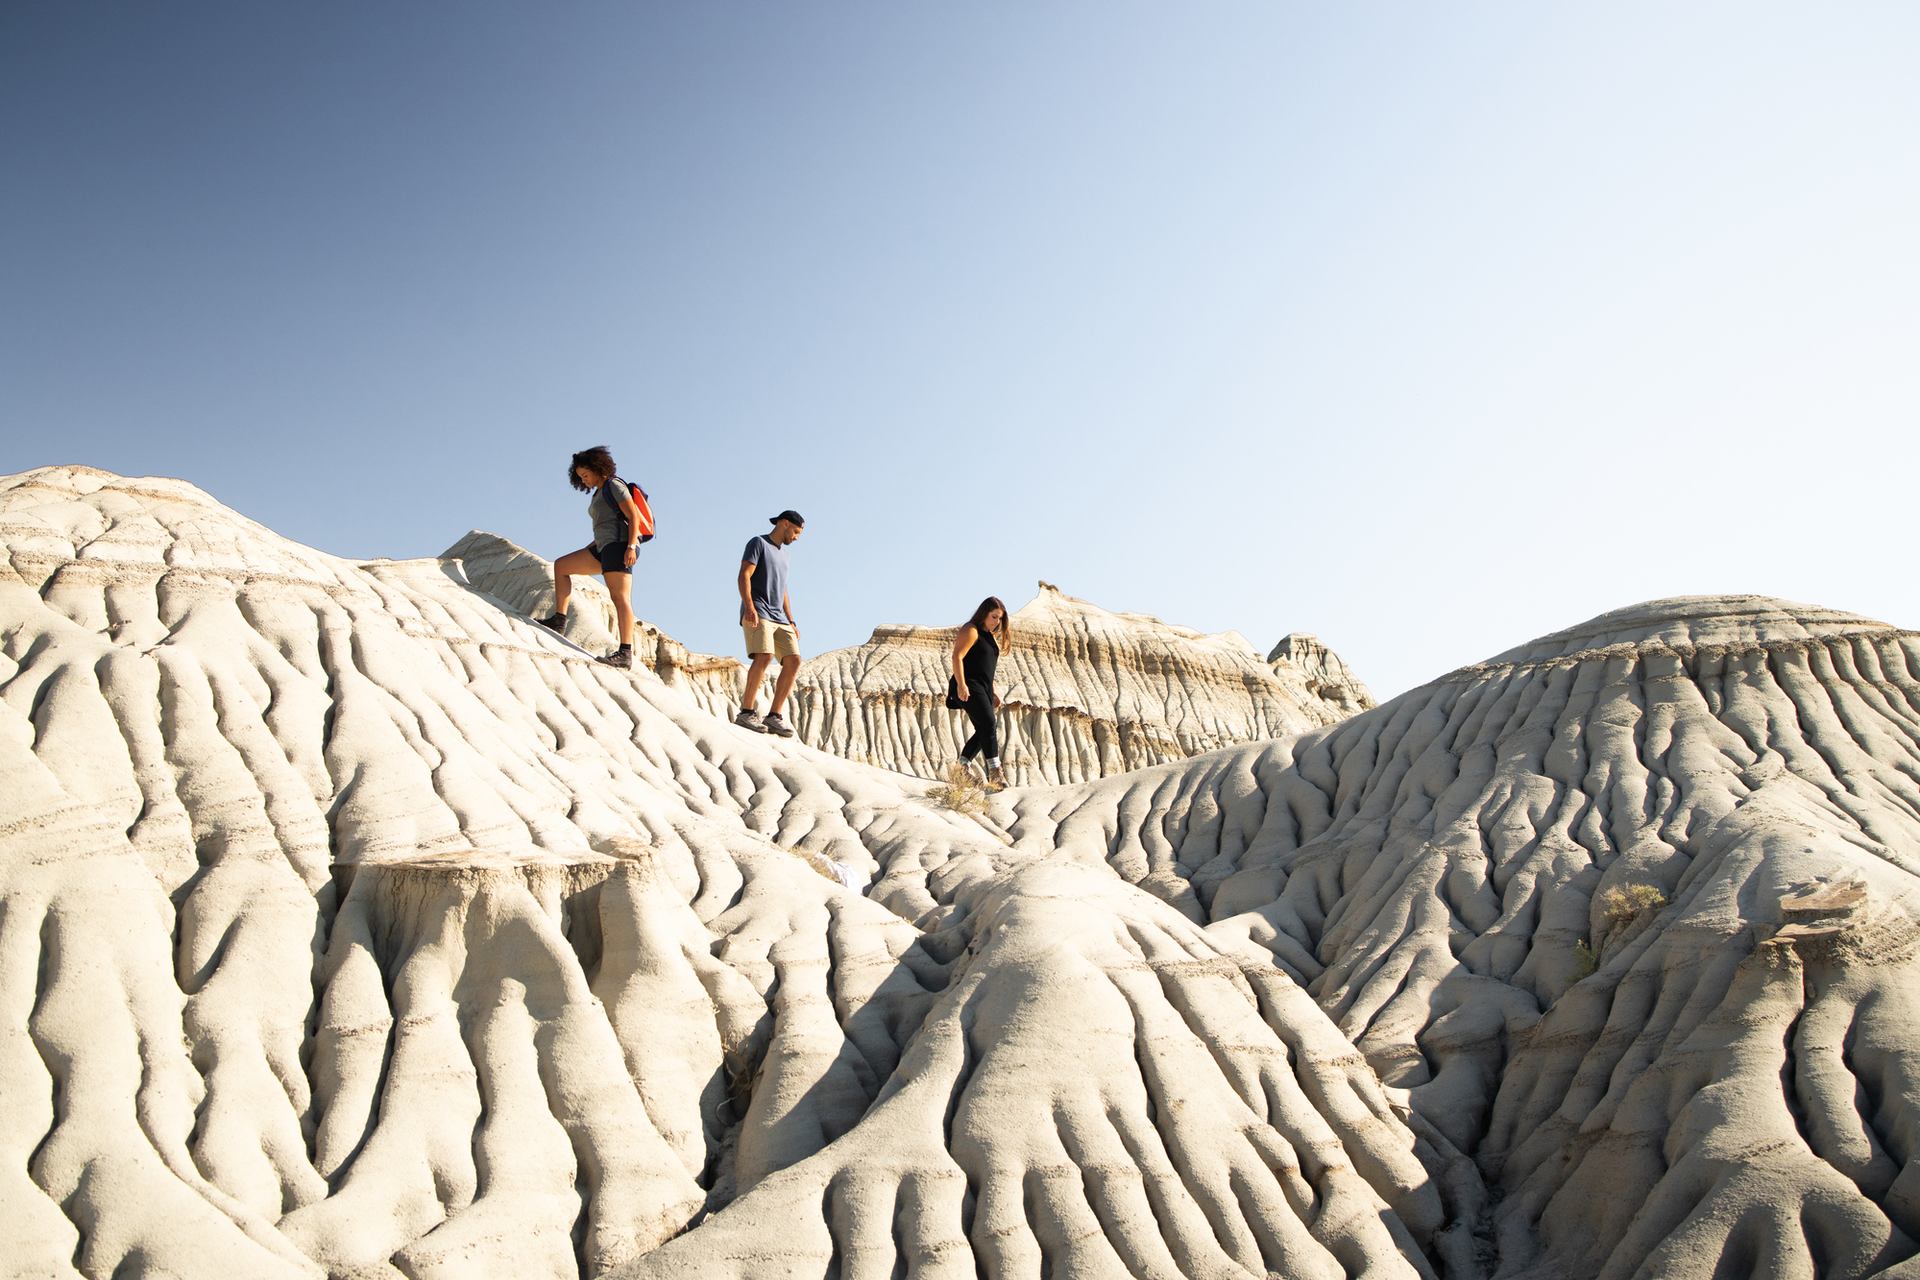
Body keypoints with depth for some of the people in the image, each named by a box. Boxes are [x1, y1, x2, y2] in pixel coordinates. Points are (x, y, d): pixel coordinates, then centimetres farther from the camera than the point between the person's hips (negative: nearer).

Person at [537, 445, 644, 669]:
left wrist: (631, 546, -21)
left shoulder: (614, 485, -1)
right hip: (605, 548, 10)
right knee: (561, 566, 9)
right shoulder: (599, 495, 26)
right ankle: (559, 619, 3)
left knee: (620, 596, -18)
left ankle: (626, 653, -26)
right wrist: (587, 550, 20)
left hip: (619, 544, -10)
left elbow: (633, 517, -11)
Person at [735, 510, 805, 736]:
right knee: (764, 656, -27)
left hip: (779, 619, 8)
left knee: (794, 661, -8)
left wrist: (791, 621, 20)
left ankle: (773, 716, -8)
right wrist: (749, 606, -24)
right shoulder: (758, 543, 4)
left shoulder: (782, 553, 28)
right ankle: (746, 713, -24)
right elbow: (744, 576, -9)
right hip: (757, 614, -8)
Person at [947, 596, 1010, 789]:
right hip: (969, 688, -10)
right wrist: (961, 684, -27)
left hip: (983, 688, 10)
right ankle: (994, 772, -26)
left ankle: (963, 766, 16)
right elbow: (957, 657, -17)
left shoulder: (991, 636, 22)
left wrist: (993, 693, 24)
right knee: (989, 725, -20)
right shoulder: (971, 631, -7)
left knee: (984, 730, 6)